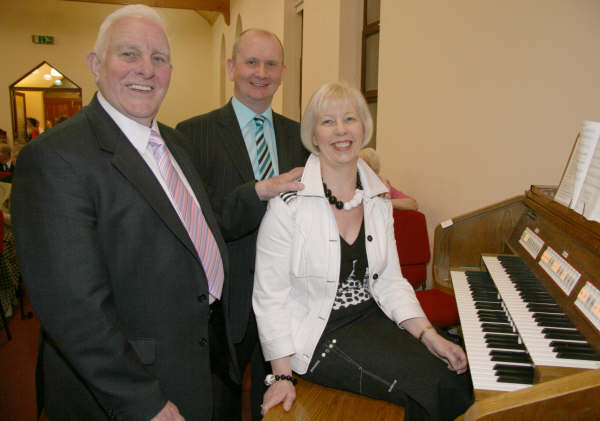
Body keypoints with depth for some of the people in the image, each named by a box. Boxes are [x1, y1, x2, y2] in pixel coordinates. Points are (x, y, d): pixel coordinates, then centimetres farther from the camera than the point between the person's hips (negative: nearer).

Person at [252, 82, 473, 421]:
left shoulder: (379, 198, 3)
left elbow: (390, 280, 5)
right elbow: (270, 294, -14)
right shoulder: (290, 202, -16)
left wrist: (428, 335, -7)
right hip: (317, 332, -6)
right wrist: (282, 376, -14)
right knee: (435, 385, -15)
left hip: (370, 317, 6)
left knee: (461, 375, -10)